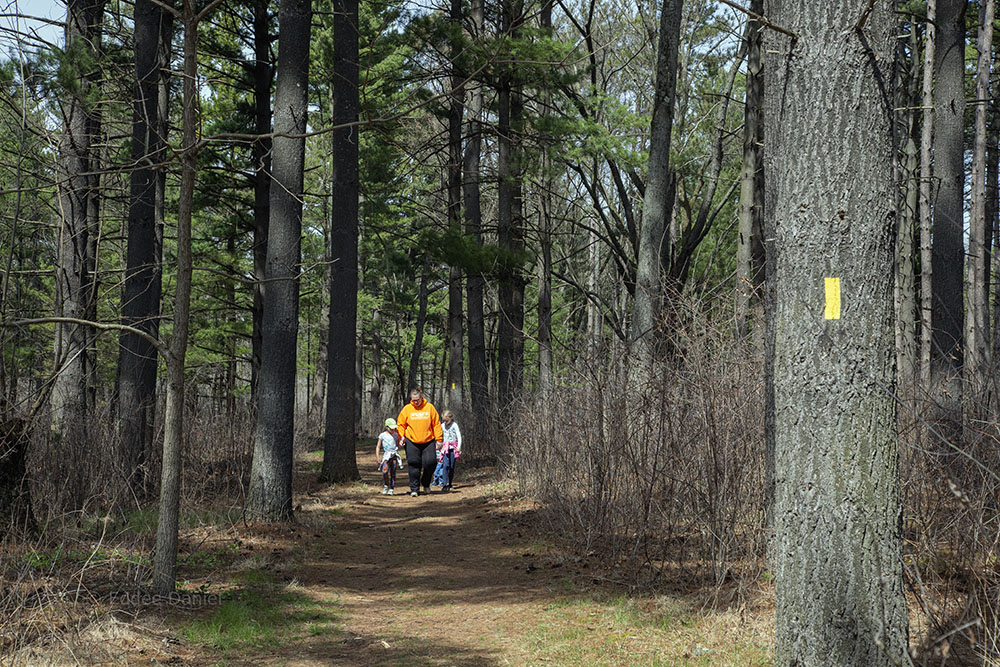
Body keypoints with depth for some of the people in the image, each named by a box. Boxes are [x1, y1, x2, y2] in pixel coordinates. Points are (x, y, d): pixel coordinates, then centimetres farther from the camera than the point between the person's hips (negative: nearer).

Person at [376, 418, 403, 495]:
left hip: (394, 455, 3)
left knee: (393, 473, 0)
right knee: (385, 471, -19)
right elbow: (378, 446, 4)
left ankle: (391, 489, 6)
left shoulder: (396, 435, 12)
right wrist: (377, 457, -2)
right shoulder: (382, 435, 3)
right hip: (386, 455, -3)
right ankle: (385, 486, 3)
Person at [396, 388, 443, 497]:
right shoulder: (407, 409, 1)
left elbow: (436, 424, 4)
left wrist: (438, 440, 1)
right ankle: (414, 489, 8)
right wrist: (401, 436, -6)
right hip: (412, 442, 0)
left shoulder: (429, 407, 1)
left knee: (430, 462, -7)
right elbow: (400, 424, 9)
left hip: (428, 441, 0)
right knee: (414, 465, 0)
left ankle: (426, 483, 19)